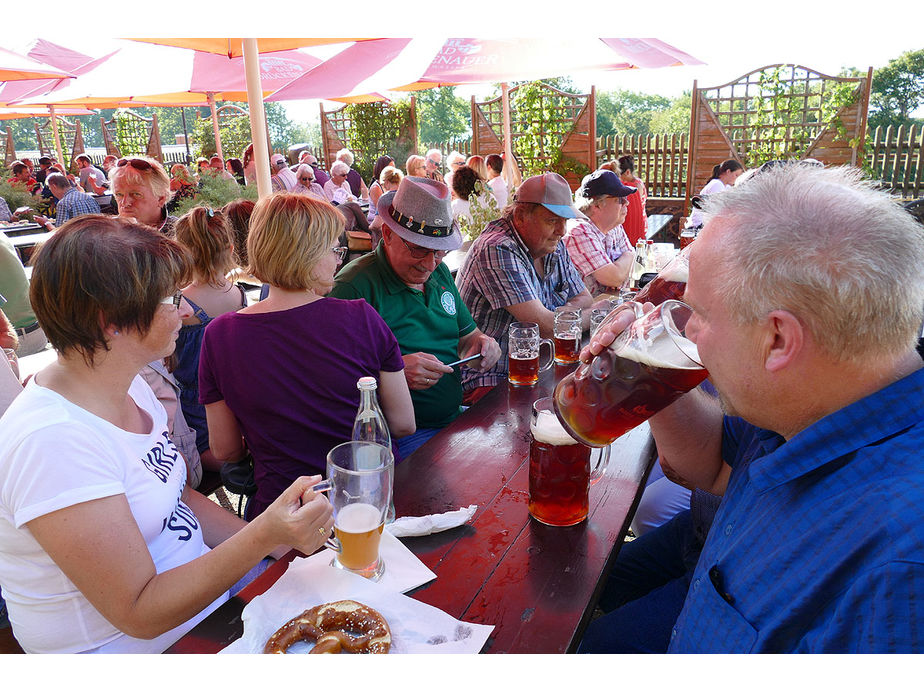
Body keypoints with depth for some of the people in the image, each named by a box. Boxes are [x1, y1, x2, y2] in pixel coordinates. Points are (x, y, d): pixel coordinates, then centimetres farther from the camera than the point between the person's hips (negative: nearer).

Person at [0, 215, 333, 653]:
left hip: (204, 598, 8)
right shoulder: (51, 441, -28)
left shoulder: (132, 386, 0)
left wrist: (281, 541, -3)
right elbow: (139, 613, -24)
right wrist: (263, 536, -34)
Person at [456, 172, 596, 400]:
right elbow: (544, 326, -24)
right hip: (488, 380, -8)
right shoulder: (498, 250, -20)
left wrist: (551, 318, -12)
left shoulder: (555, 246, 7)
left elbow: (584, 300, 11)